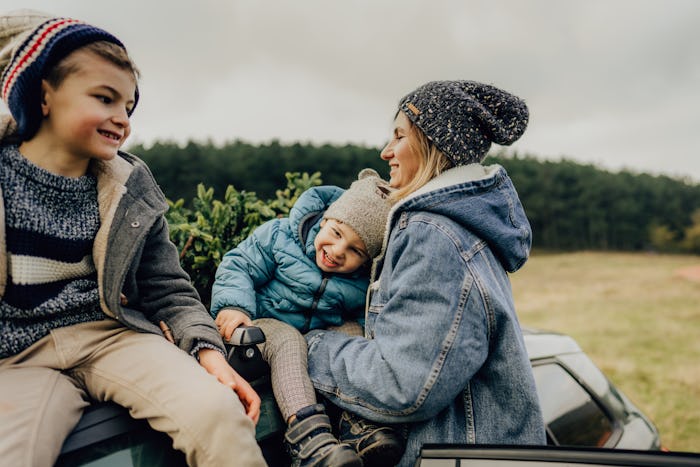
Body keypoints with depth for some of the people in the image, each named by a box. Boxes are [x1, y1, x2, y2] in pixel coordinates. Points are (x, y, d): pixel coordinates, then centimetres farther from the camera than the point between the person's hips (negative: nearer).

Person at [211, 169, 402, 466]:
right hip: (264, 324, -3)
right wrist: (233, 305, -25)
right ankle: (306, 431, -57)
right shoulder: (281, 235, -10)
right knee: (288, 340, -36)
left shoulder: (364, 285, -4)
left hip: (320, 335, 4)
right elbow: (238, 265, -8)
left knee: (353, 330, -23)